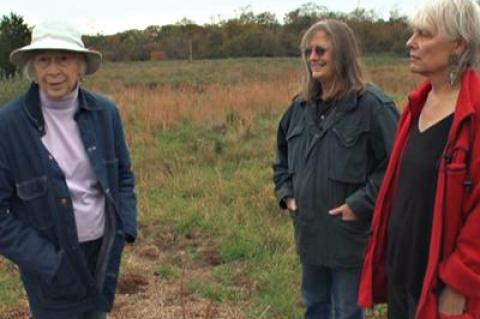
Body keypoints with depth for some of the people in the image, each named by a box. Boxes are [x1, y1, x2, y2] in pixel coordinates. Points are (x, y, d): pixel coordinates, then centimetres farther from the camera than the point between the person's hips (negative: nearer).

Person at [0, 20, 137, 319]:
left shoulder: (105, 112, -6)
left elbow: (123, 175, 6)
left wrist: (125, 229, -7)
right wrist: (51, 263, -18)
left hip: (105, 250, 3)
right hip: (51, 261, -3)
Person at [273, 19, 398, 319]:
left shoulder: (373, 105, -17)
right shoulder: (301, 106, 5)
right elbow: (282, 154, 20)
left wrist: (360, 205, -20)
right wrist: (286, 193, 8)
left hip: (350, 235, -6)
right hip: (309, 231, 7)